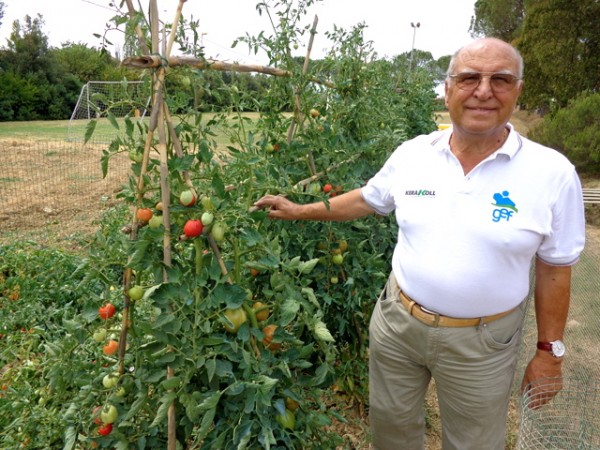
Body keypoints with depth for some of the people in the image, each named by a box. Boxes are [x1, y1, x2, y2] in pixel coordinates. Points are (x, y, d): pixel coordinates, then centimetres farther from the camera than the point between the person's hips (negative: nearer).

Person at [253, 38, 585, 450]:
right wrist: (299, 210, 7)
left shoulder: (552, 172, -13)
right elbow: (365, 200, 9)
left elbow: (554, 270, -5)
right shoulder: (412, 154, -6)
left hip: (482, 341, -2)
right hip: (396, 321, 3)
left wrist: (550, 351, -1)